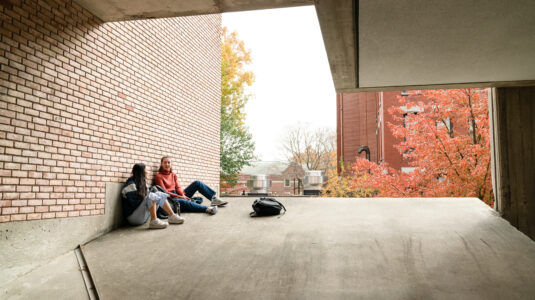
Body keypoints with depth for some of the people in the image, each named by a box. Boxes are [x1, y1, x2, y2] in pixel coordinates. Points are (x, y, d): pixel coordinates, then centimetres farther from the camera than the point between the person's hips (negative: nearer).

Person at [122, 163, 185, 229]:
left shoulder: (142, 183, 12)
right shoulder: (131, 184, -15)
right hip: (133, 216, -9)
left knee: (159, 194, 0)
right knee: (151, 196, -25)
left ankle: (172, 216, -4)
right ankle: (154, 221, -29)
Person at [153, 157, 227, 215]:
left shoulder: (173, 175, 17)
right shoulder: (159, 176, -3)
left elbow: (178, 187, 10)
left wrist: (183, 195, -13)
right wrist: (180, 197, -19)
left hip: (179, 195, 7)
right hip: (171, 198, -7)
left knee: (197, 183, -5)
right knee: (183, 202, -42)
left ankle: (214, 198, -16)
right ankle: (207, 209, -59)